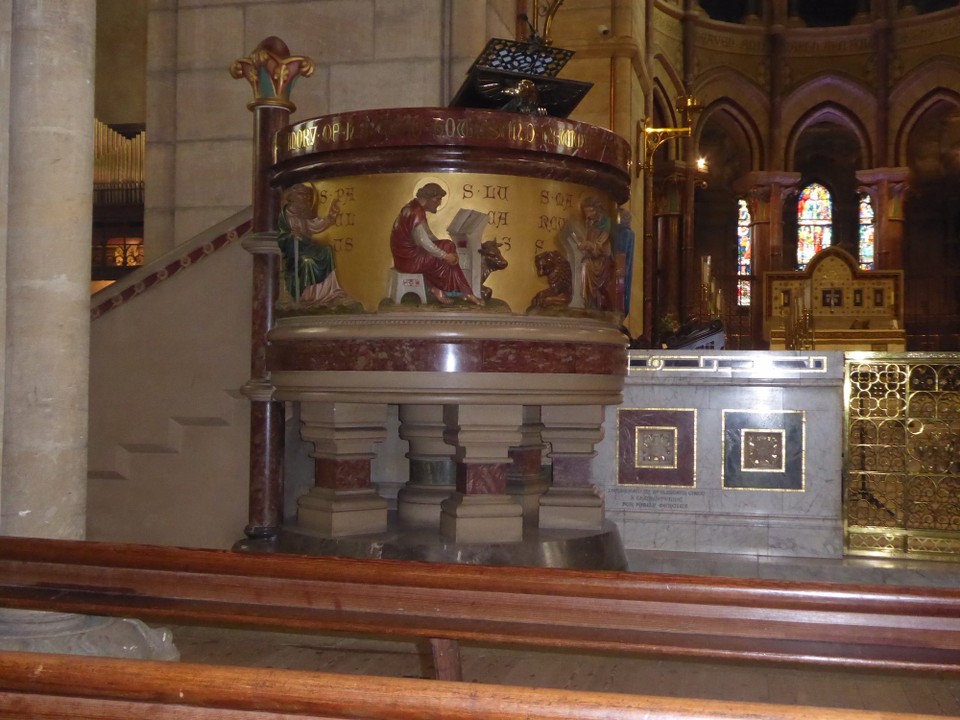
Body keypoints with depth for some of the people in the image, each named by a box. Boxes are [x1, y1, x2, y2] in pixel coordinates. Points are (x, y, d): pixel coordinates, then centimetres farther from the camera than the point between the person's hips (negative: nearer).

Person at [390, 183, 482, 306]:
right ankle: (466, 294, 5)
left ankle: (436, 288, 0)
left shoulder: (417, 209, 11)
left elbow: (427, 235, 16)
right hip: (408, 258, -10)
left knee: (448, 247, 5)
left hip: (411, 251, 10)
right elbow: (423, 242, -24)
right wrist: (445, 256, -16)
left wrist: (445, 249, 6)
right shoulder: (416, 212, -21)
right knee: (448, 261, -6)